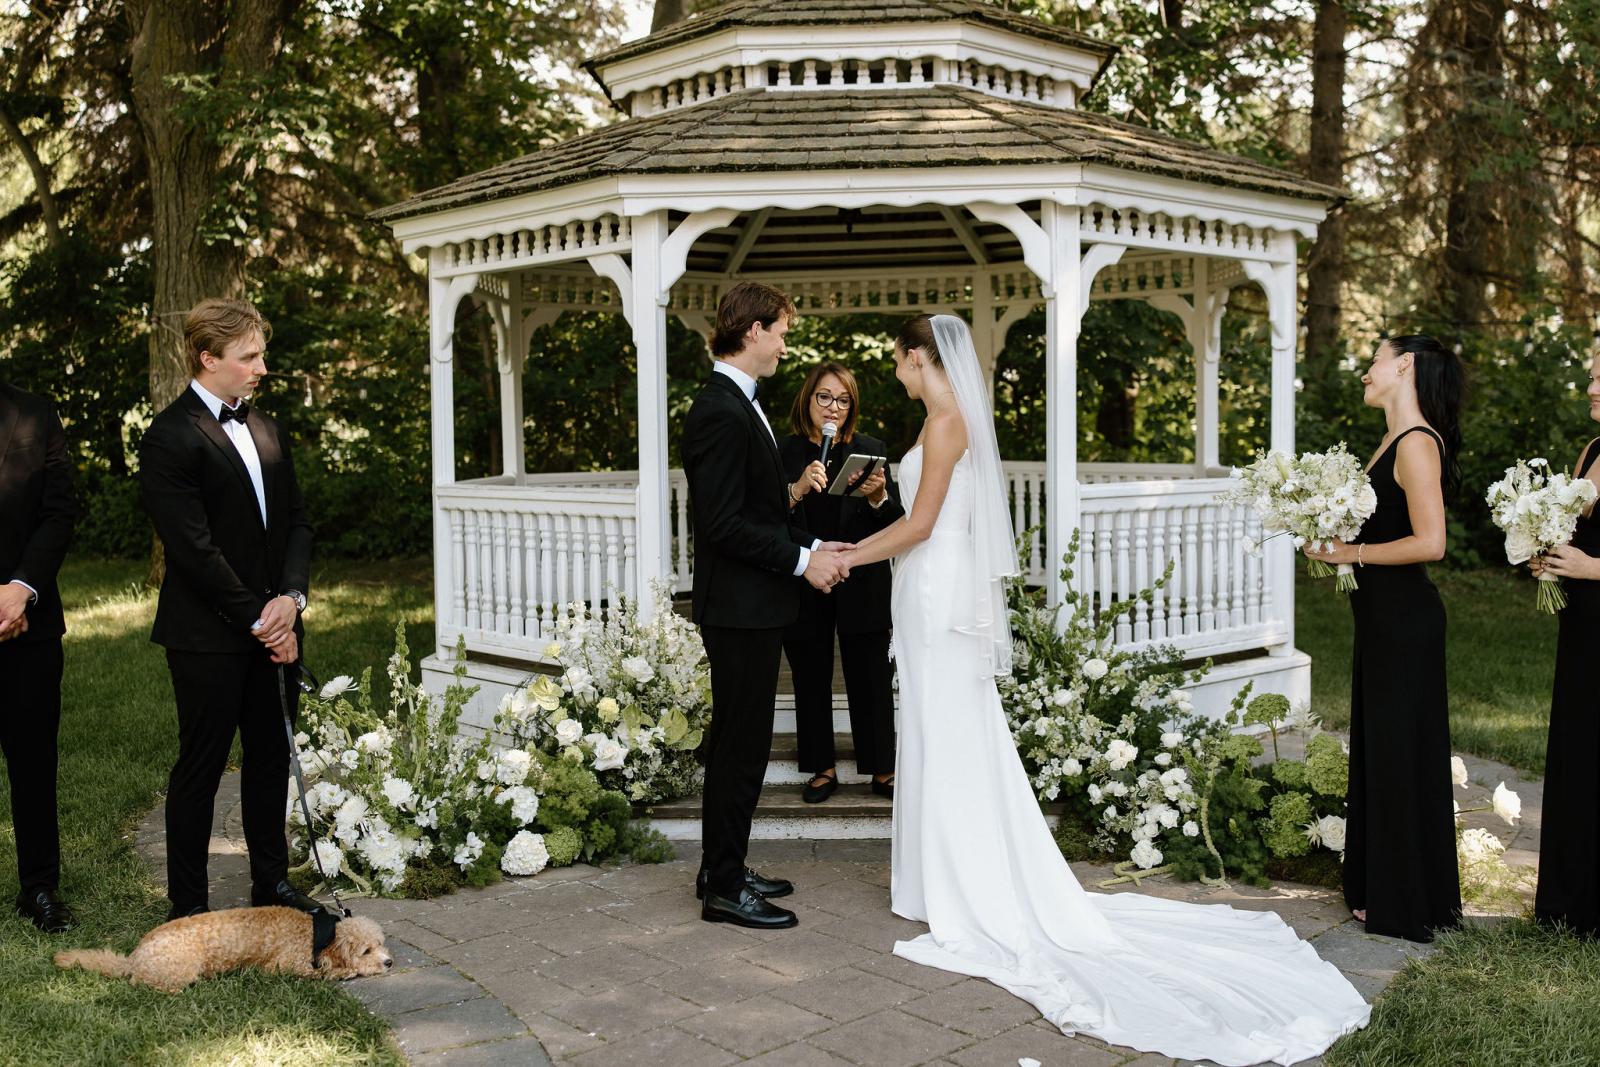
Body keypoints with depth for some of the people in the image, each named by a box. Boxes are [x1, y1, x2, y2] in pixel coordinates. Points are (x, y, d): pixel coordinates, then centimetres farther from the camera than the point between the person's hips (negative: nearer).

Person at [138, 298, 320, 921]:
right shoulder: (171, 438, -12)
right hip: (208, 634, -7)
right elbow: (194, 548, -16)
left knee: (271, 756, 13)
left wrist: (290, 598, -5)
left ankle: (272, 883, 26)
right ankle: (188, 904, 15)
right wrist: (256, 619, -13)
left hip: (273, 625, 7)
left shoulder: (266, 428, 13)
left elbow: (296, 521, 11)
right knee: (201, 765, 3)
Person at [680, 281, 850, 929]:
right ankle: (724, 887, 8)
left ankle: (723, 870, 27)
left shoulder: (738, 405, 14)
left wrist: (810, 547, 7)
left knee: (737, 742, 16)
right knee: (741, 746, -3)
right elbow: (725, 523, -23)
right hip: (739, 606, -10)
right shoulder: (720, 412, -18)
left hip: (753, 606, 10)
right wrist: (802, 560, -16)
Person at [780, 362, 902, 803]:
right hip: (804, 588, 0)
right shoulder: (783, 453, 0)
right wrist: (797, 490, -25)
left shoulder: (872, 451, 5)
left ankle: (882, 770, 17)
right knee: (811, 680, 10)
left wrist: (878, 497, -17)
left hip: (862, 588, 0)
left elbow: (896, 523, 3)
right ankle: (823, 769, 23)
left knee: (872, 680, 5)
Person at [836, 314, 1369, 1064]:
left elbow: (920, 525, -17)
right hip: (943, 588, 9)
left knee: (949, 738, -4)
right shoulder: (952, 418, 14)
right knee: (945, 736, 13)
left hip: (937, 591, -9)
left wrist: (849, 559, -6)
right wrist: (854, 547, 18)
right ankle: (946, 876, 22)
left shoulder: (945, 420, -14)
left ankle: (968, 898, 4)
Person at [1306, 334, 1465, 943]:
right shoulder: (1395, 442, 12)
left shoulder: (1417, 444, -17)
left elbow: (1429, 543, -24)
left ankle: (1408, 905, 15)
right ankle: (1378, 886, 30)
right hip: (1382, 615, 10)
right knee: (1377, 747, 17)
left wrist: (1350, 553, -16)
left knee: (1400, 750, 1)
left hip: (1404, 618, -10)